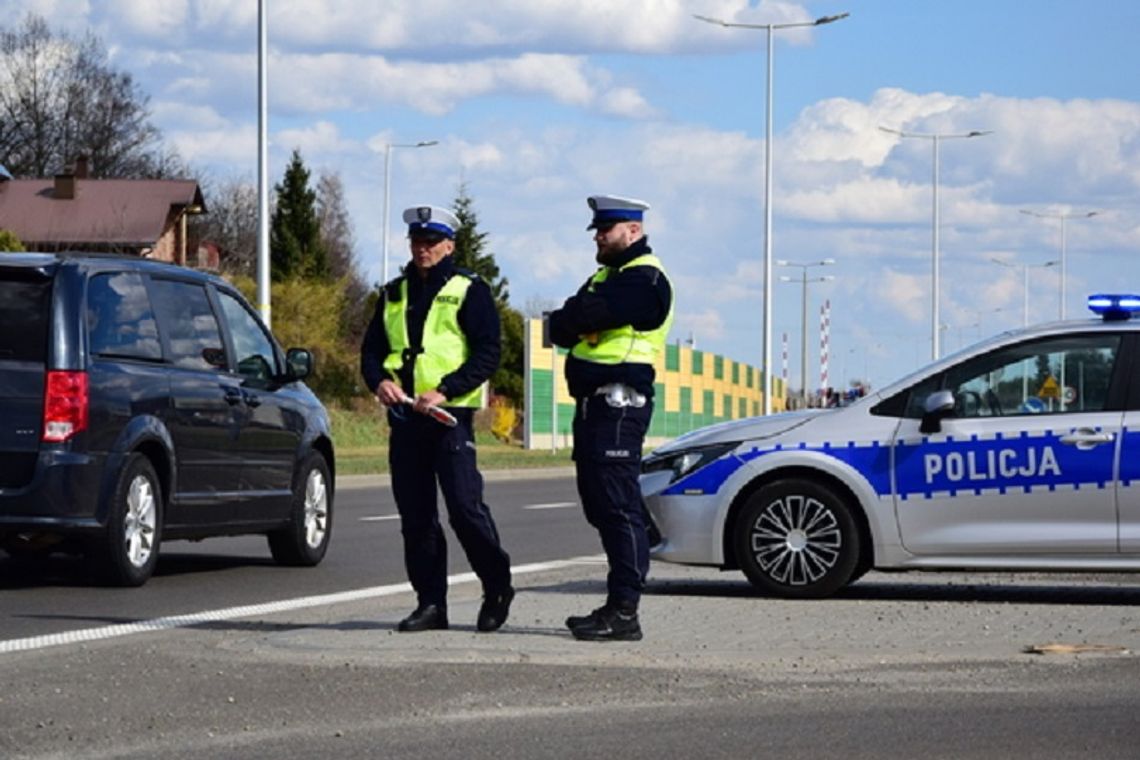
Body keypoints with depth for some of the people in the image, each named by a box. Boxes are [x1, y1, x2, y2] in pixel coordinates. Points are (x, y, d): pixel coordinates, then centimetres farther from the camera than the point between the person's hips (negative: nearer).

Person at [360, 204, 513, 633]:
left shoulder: (470, 291, 1)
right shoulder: (395, 294, 17)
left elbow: (488, 353, -6)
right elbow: (371, 348, 16)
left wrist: (445, 391, -17)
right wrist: (379, 380, -6)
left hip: (450, 417, -5)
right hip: (404, 418, 5)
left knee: (465, 508, -10)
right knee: (415, 516, 4)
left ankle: (497, 589, 6)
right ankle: (430, 603, 10)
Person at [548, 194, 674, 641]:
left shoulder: (643, 280, -10)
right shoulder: (607, 276, 23)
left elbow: (587, 316, -22)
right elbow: (563, 327, 16)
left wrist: (567, 321, -1)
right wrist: (572, 327, -6)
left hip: (620, 405, -11)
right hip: (593, 403, 11)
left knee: (618, 506, -12)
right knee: (600, 505, 12)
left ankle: (624, 612, -13)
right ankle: (618, 606, 17)